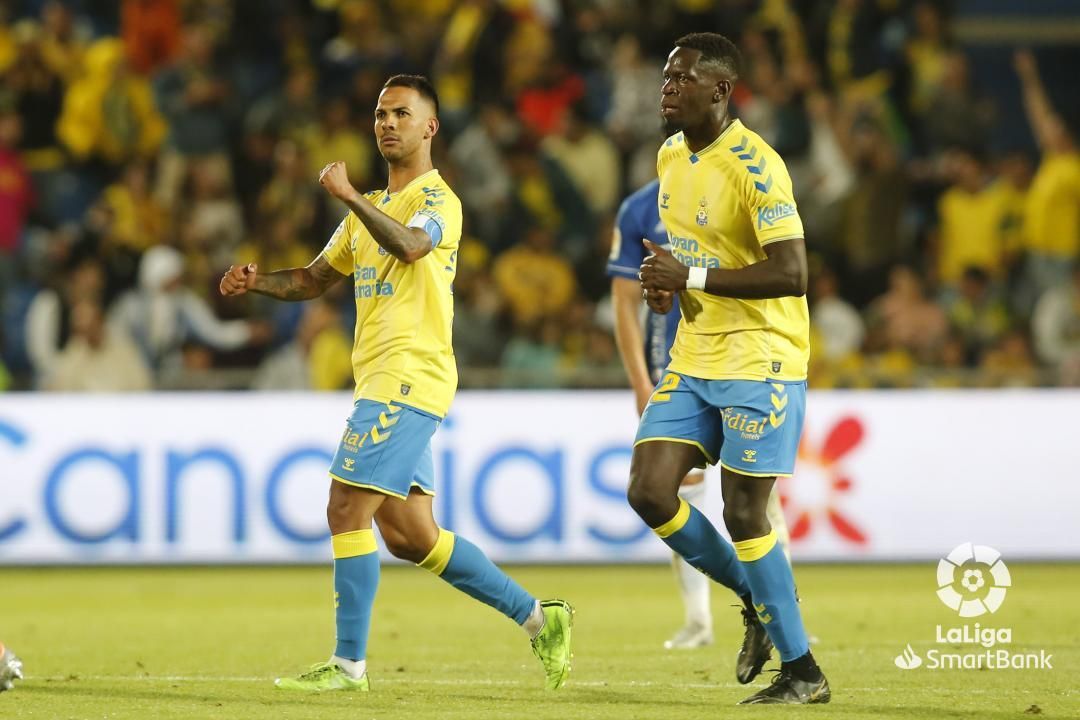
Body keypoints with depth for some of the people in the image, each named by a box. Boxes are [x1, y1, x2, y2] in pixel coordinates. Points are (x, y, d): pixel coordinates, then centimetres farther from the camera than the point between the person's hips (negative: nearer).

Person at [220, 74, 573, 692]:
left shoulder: (438, 200, -6)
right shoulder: (373, 208, 22)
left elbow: (409, 245, -29)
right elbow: (313, 280, 26)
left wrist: (348, 195, -21)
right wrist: (257, 281, 7)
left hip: (409, 378, -9)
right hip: (383, 381, 9)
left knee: (347, 509, -12)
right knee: (410, 535, 8)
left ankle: (350, 664, -6)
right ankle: (538, 617, 15)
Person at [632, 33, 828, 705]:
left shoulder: (755, 166, -18)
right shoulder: (670, 156, 9)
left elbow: (791, 275, -24)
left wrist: (692, 278, -24)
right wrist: (663, 281, 3)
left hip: (760, 362, -8)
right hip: (693, 362, 8)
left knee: (744, 513, -6)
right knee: (649, 493, -2)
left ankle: (803, 670, 7)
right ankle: (759, 601, 18)